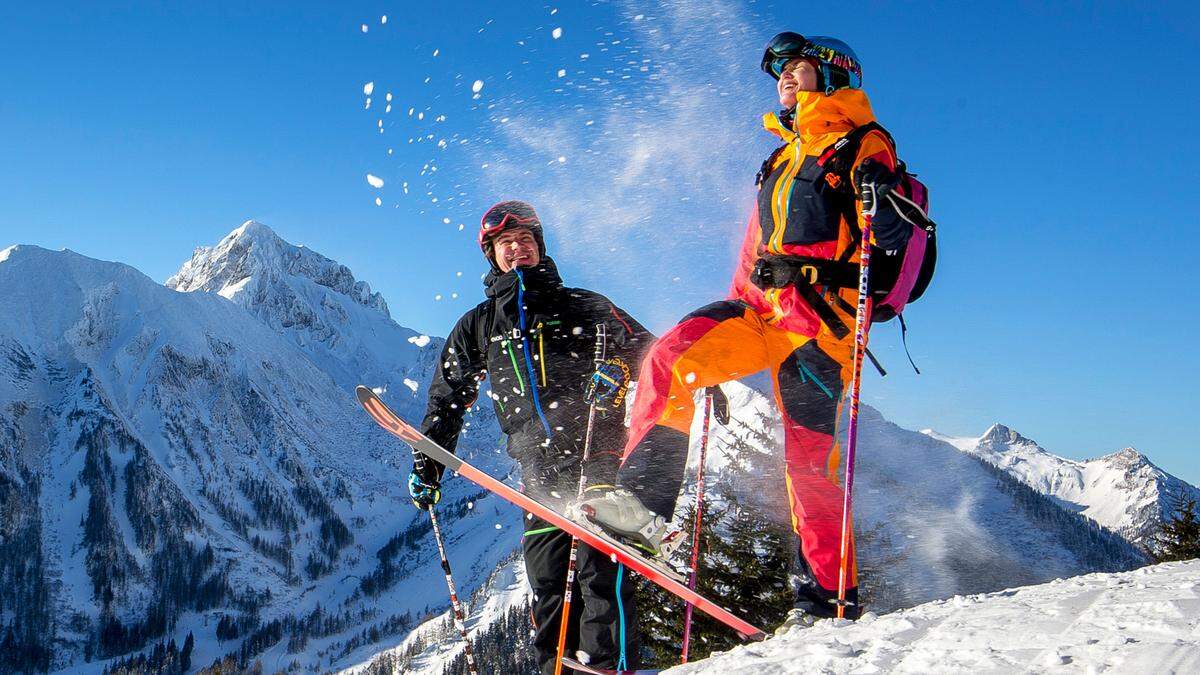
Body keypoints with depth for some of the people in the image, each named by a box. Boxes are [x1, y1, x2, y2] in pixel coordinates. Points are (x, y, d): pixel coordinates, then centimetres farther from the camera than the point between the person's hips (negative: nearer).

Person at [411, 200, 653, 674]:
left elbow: (646, 349, 11)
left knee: (599, 565, -18)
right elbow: (447, 399, 27)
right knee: (548, 586, -2)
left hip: (597, 448, -3)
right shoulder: (477, 326, 23)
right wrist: (427, 462, 19)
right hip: (539, 470, 3)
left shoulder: (581, 306, 16)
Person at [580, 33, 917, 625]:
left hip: (819, 316, -7)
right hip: (761, 307, 7)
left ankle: (831, 593, 5)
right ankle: (643, 496, -22)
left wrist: (880, 198, -31)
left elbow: (891, 236, -9)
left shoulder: (862, 147, 4)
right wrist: (727, 327, 25)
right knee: (671, 356, -19)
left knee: (809, 456, -9)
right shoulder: (783, 160, 28)